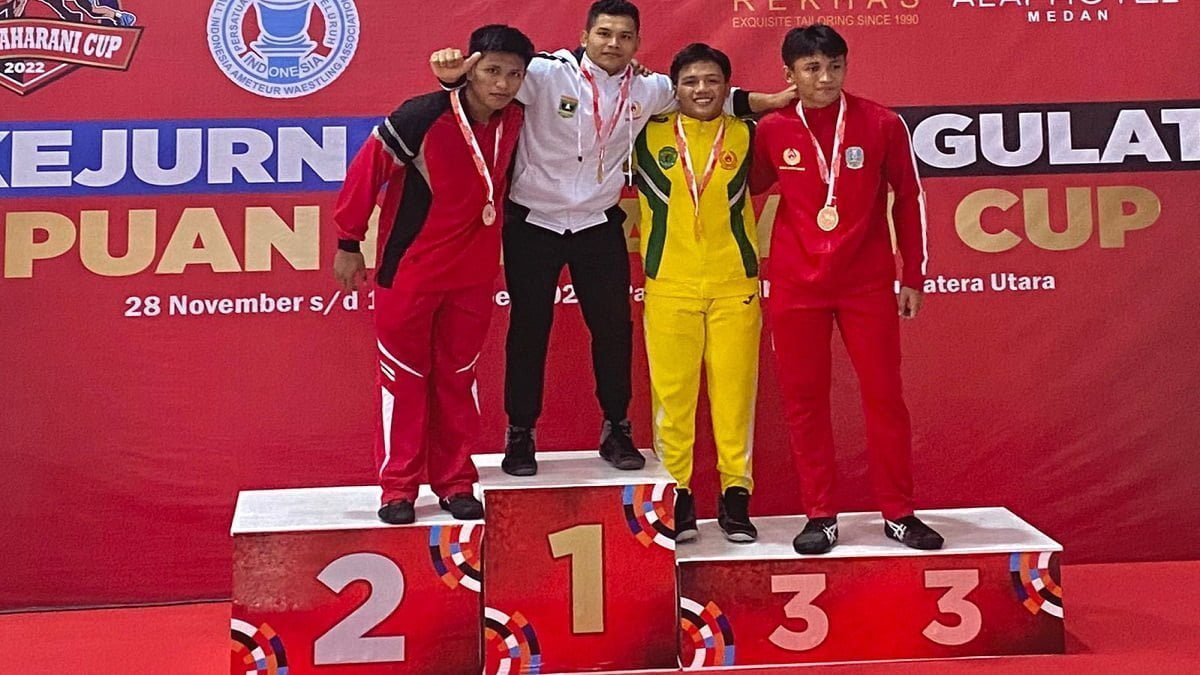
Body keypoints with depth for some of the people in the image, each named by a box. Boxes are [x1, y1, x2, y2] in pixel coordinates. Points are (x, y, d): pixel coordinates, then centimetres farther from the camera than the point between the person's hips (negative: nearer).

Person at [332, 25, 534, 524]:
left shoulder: (514, 119, -5)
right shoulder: (422, 117, -21)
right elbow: (366, 171, -13)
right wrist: (348, 244, -7)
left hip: (474, 272, 5)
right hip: (409, 270, -4)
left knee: (458, 378, 12)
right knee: (403, 376, 5)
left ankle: (456, 483, 23)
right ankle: (398, 488, 16)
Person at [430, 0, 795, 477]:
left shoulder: (647, 90, 1)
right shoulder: (547, 75, -14)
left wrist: (772, 101, 11)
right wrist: (454, 75, -47)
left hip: (599, 226, 4)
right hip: (533, 223, -4)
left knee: (614, 327, 8)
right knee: (529, 329, 5)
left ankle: (616, 430, 25)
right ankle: (520, 435, 19)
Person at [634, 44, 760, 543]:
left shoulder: (746, 135, 9)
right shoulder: (649, 136, 7)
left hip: (735, 285, 1)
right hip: (668, 285, 0)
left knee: (735, 390, 1)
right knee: (671, 391, -1)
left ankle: (736, 494, 11)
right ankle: (677, 494, 10)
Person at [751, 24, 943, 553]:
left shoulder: (882, 124, -2)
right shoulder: (771, 131, -1)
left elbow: (909, 199, 4)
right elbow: (747, 188, 13)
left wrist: (913, 277, 3)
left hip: (868, 284, -1)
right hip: (795, 287, 1)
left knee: (884, 395, 3)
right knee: (803, 400, 4)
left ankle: (898, 514, 16)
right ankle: (820, 517, 15)